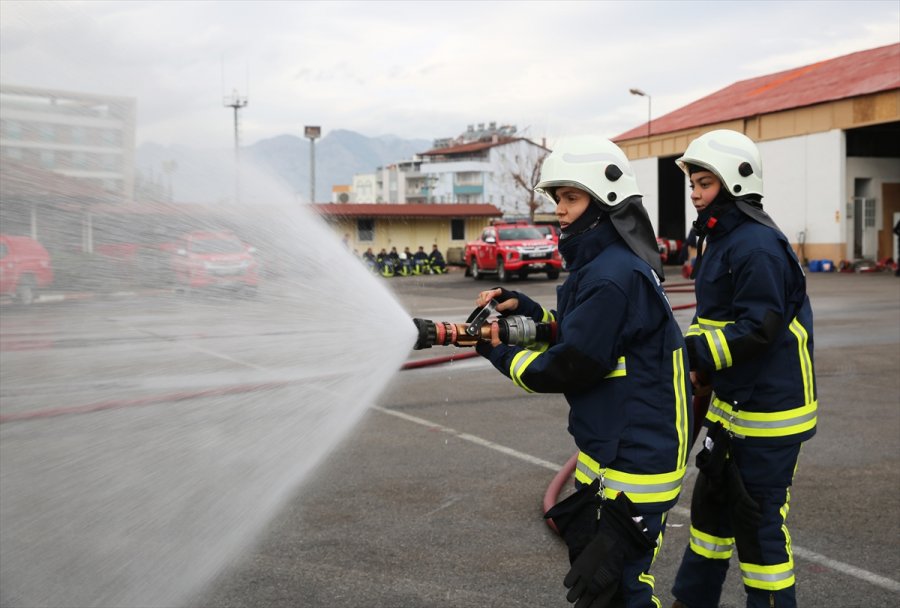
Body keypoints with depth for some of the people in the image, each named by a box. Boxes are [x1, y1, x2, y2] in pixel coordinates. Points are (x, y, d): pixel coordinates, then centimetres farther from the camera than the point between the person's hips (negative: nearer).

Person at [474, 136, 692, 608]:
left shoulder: (615, 276, -22)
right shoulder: (601, 264, 11)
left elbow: (570, 367, -21)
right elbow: (581, 333, 18)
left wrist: (501, 355, -7)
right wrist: (525, 310, 3)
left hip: (633, 462, -11)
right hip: (607, 452, 11)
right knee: (590, 570, 23)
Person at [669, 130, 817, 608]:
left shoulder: (757, 245, -20)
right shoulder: (718, 240, 13)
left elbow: (758, 330, -26)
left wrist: (690, 354, -24)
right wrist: (699, 364, 6)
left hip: (769, 409, -10)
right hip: (731, 403, 11)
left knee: (758, 522, -1)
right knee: (710, 503, 20)